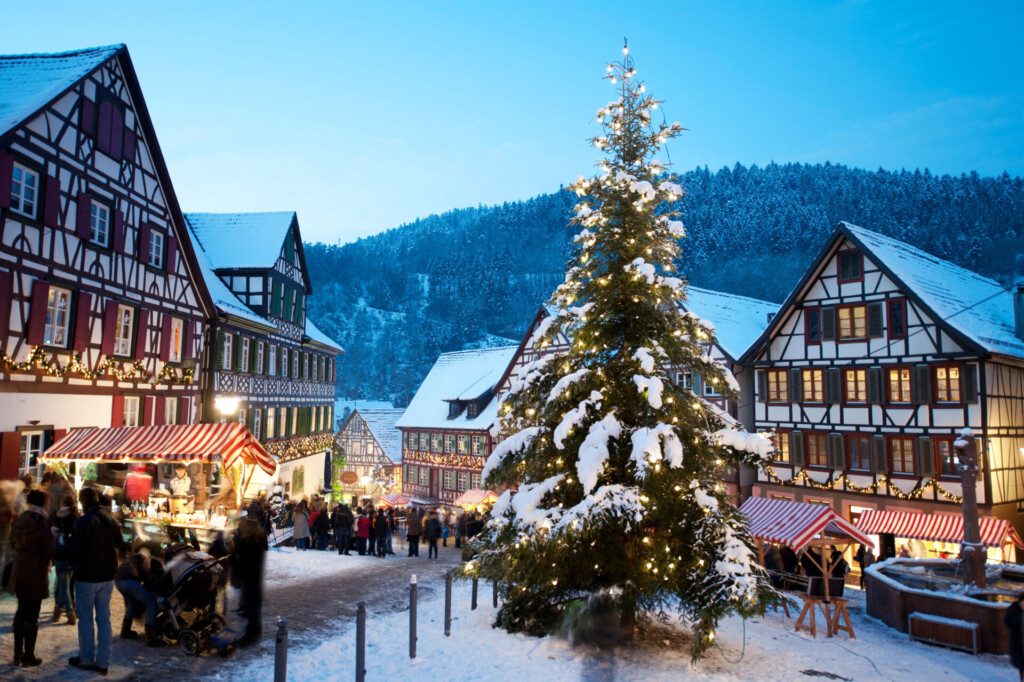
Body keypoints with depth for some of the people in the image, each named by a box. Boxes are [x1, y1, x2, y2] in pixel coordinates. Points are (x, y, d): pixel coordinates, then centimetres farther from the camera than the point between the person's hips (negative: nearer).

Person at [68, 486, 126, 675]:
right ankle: (103, 662, 13)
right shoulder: (110, 520, 2)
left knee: (86, 619, 8)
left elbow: (75, 551, -12)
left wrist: (75, 566, 6)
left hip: (87, 577, -5)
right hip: (107, 577, 5)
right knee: (104, 619, 10)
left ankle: (87, 658, 17)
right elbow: (120, 545, 10)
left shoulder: (82, 522, -16)